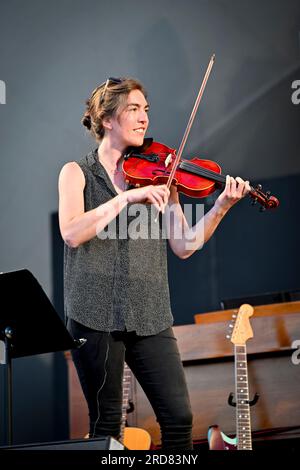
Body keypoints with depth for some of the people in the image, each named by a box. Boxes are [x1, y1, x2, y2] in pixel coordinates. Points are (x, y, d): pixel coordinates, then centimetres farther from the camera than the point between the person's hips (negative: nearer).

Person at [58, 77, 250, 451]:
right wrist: (127, 197, -21)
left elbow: (184, 245, 3)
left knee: (179, 418, -3)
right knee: (106, 425, 2)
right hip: (96, 314, -3)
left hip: (149, 315, 3)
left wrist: (221, 207, -10)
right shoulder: (77, 173, 3)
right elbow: (71, 234, -16)